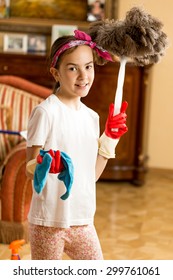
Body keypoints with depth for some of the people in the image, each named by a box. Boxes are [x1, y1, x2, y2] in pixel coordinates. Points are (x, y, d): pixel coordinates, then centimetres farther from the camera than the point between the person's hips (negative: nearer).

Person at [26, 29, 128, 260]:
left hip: (82, 221, 6)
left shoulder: (91, 116, 7)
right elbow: (29, 169, -12)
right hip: (49, 221, -6)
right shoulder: (45, 112, -13)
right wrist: (46, 165, -33)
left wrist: (110, 138, 1)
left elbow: (92, 174, 9)